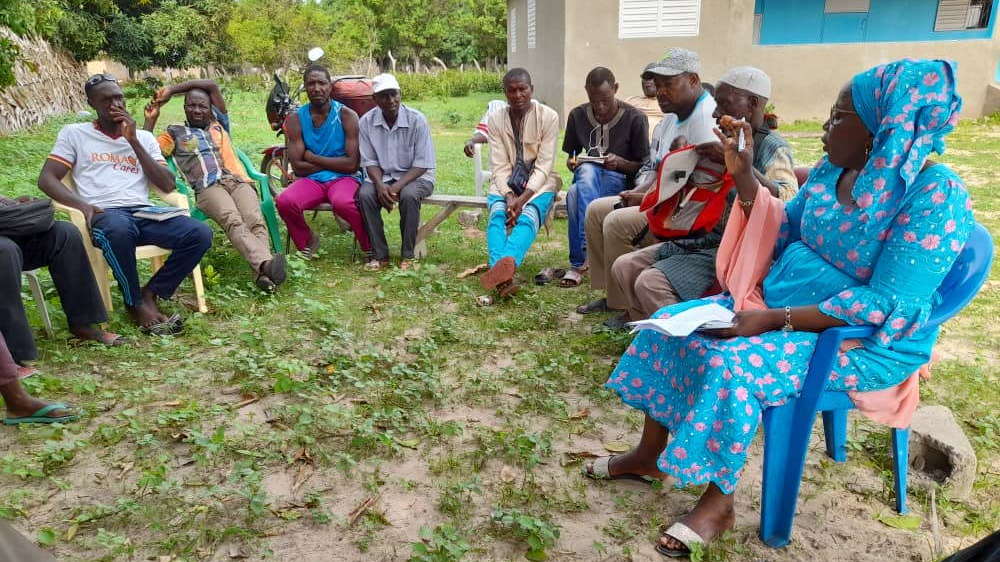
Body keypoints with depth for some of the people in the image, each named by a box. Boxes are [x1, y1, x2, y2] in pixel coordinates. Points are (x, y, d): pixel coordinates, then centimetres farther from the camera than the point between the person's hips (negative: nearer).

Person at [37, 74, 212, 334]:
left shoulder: (144, 137, 21)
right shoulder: (73, 133, 15)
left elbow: (168, 185, 9)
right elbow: (46, 178, 5)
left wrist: (134, 141, 4)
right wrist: (83, 205, -15)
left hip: (144, 213, 3)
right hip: (104, 214, -3)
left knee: (200, 234, -25)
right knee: (119, 229, -41)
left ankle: (151, 293, -10)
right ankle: (136, 303, -19)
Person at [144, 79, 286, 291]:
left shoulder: (218, 125, 33)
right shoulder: (175, 132, 28)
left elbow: (212, 85, 29)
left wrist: (171, 90, 26)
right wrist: (150, 119, 16)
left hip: (238, 181, 3)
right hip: (208, 188, -2)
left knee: (255, 221, -31)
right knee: (233, 221, -35)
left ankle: (262, 273, -53)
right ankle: (266, 262, -59)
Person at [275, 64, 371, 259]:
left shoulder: (346, 115, -2)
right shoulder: (295, 119, 4)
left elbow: (352, 164, -10)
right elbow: (298, 167, -3)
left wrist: (313, 157, -7)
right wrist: (335, 162, -7)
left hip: (344, 178, -3)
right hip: (311, 179, 3)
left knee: (343, 203, -37)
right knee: (284, 201, -28)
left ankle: (371, 247, -9)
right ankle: (306, 242, 4)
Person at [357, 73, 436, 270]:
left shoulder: (417, 120, -13)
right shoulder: (366, 122, -4)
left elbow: (422, 164, -13)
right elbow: (370, 162, 0)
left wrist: (397, 186, -25)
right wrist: (380, 185, -21)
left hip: (415, 176, -3)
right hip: (382, 176, 3)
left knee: (409, 195, -35)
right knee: (365, 194, -27)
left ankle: (407, 255, -19)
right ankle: (379, 254, -16)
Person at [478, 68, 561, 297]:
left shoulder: (548, 117, -4)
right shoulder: (496, 119, 3)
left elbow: (544, 166, -10)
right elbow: (499, 166, -2)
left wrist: (523, 198, -23)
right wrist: (509, 196, -21)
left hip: (539, 183, -2)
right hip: (506, 183, 2)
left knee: (527, 217, -33)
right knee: (497, 214, -29)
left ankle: (508, 262, -61)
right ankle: (504, 276, -51)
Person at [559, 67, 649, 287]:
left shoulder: (635, 118, -3)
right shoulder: (578, 115, 8)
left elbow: (643, 166, 0)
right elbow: (571, 157, 17)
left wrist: (620, 163, -19)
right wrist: (572, 163, -7)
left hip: (618, 179, -3)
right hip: (586, 175, 3)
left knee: (575, 194, -36)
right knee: (588, 171, -37)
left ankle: (578, 264, -36)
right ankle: (589, 248, -45)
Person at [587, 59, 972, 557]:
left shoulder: (935, 195, -21)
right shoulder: (832, 169, 2)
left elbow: (887, 306, -25)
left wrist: (776, 319, -28)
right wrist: (742, 175, -2)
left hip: (862, 339, -8)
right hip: (779, 303, 8)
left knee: (731, 365, -31)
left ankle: (719, 503, -7)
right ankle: (650, 454, 11)